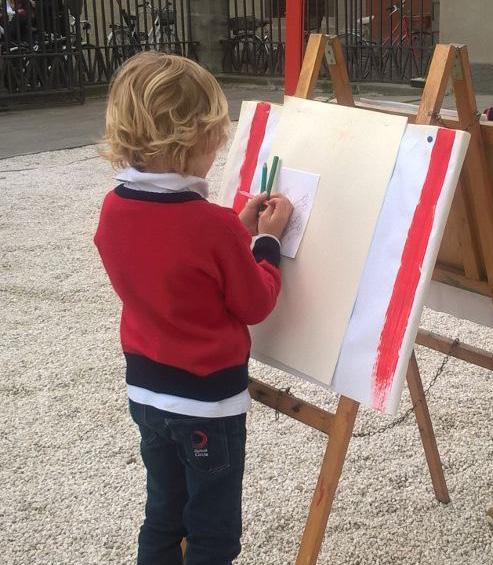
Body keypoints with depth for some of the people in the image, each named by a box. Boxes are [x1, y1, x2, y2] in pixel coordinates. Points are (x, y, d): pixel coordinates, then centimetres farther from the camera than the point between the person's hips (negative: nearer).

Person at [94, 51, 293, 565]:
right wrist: (267, 239, 0)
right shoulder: (214, 225, -26)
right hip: (209, 400, -6)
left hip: (145, 389, 7)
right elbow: (255, 305, -12)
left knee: (163, 517, 24)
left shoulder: (113, 211, -6)